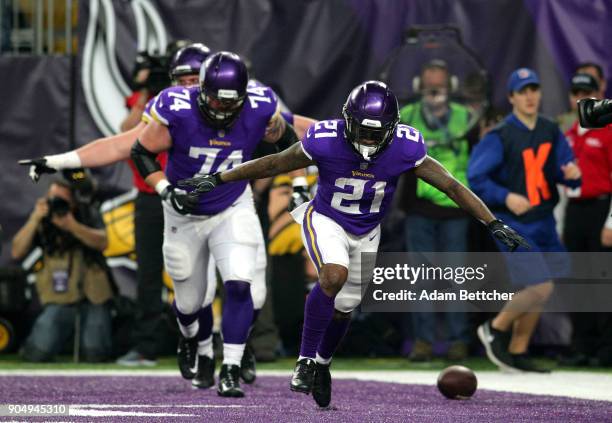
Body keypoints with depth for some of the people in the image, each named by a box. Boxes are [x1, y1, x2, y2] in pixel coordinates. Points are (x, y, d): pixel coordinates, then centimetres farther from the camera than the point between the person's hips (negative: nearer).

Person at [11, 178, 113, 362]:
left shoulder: (88, 214, 2)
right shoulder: (42, 222, 3)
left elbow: (102, 242, -15)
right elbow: (16, 252, -7)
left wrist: (73, 226, -30)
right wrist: (34, 219, -16)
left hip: (92, 297, -1)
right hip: (59, 300, 1)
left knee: (95, 355, -12)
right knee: (37, 354, -16)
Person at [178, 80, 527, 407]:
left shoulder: (405, 149, -25)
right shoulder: (325, 141, -28)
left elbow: (452, 185, -18)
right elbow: (272, 165, -14)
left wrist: (494, 225, -20)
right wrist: (217, 180, -10)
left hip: (366, 233, 3)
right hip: (325, 220, -3)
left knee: (344, 308, 14)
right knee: (335, 275, -31)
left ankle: (322, 364, 43)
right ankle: (306, 360, -17)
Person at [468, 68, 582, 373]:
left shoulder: (551, 132, 5)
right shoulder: (499, 137, -13)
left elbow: (564, 171, 10)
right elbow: (475, 177, -12)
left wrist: (572, 174, -14)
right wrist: (506, 197, -24)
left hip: (544, 222, 7)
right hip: (514, 224, -7)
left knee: (539, 291, 11)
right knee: (541, 288, -15)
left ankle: (517, 353, 25)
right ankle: (496, 329, 8)